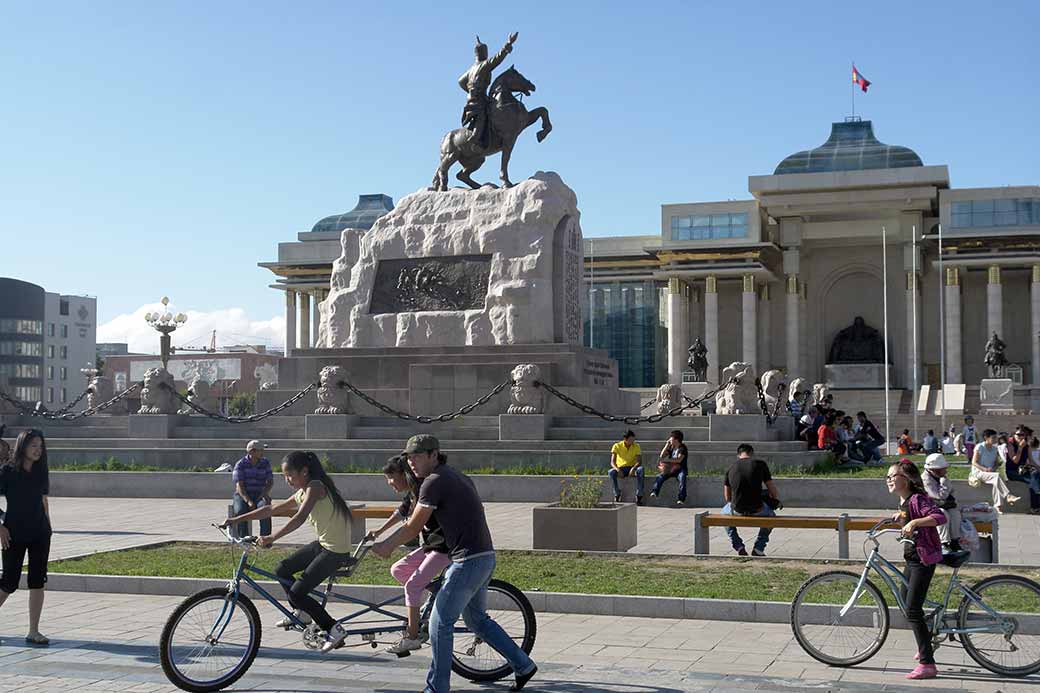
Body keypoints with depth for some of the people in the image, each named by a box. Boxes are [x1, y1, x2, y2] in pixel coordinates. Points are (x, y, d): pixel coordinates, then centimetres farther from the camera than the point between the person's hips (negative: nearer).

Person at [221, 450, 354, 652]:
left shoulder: (315, 487, -17)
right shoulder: (302, 493, 12)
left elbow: (300, 518, -33)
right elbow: (272, 509, 15)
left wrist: (272, 537, -40)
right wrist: (236, 519, 12)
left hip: (335, 551, -10)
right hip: (323, 544, 10)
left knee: (296, 592, -11)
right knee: (282, 570, 14)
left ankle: (333, 629, -3)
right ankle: (303, 613, 27)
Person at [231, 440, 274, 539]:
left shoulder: (265, 463, 8)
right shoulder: (240, 464, -2)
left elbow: (270, 482, 8)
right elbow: (239, 485, -9)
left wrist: (265, 493, -15)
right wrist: (248, 501, -23)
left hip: (259, 495, 1)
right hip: (243, 495, -1)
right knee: (240, 511, -34)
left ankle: (265, 538, -30)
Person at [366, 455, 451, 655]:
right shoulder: (412, 494, 8)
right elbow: (400, 514, 24)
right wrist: (378, 532, 29)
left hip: (444, 547, -9)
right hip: (430, 545, 9)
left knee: (412, 584, -12)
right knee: (397, 570, 9)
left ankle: (412, 637, -6)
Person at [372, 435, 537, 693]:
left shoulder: (434, 481, -11)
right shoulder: (458, 477, 17)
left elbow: (414, 527, -8)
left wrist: (386, 546, 8)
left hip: (468, 560, -10)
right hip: (485, 557, 10)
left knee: (440, 625, -2)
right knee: (477, 619, 22)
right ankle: (523, 666, 26)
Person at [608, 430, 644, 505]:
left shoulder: (636, 446, -2)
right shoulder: (617, 446, -6)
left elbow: (639, 461, -10)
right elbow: (612, 462, -11)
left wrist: (633, 468, -32)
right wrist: (617, 469, -33)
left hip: (632, 468, 0)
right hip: (621, 468, 0)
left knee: (640, 470, -34)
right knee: (611, 472, -33)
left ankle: (639, 496, -31)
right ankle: (617, 495, -21)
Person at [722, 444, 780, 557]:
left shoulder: (731, 469, 7)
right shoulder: (760, 464, 0)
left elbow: (727, 497, 14)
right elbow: (773, 490, 2)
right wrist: (777, 500, 25)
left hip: (737, 510, 2)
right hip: (757, 509, -2)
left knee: (724, 512, 37)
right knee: (771, 515, 34)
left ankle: (739, 547, 27)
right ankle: (759, 548, 22)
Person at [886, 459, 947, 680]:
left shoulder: (917, 499, -19)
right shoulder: (904, 501, 10)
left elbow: (939, 517, -35)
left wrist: (914, 522, -42)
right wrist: (900, 516, 28)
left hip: (924, 559, -10)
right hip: (912, 558, 10)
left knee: (913, 610, -13)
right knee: (905, 599, 24)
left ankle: (927, 664, -11)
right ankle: (925, 645, 44)